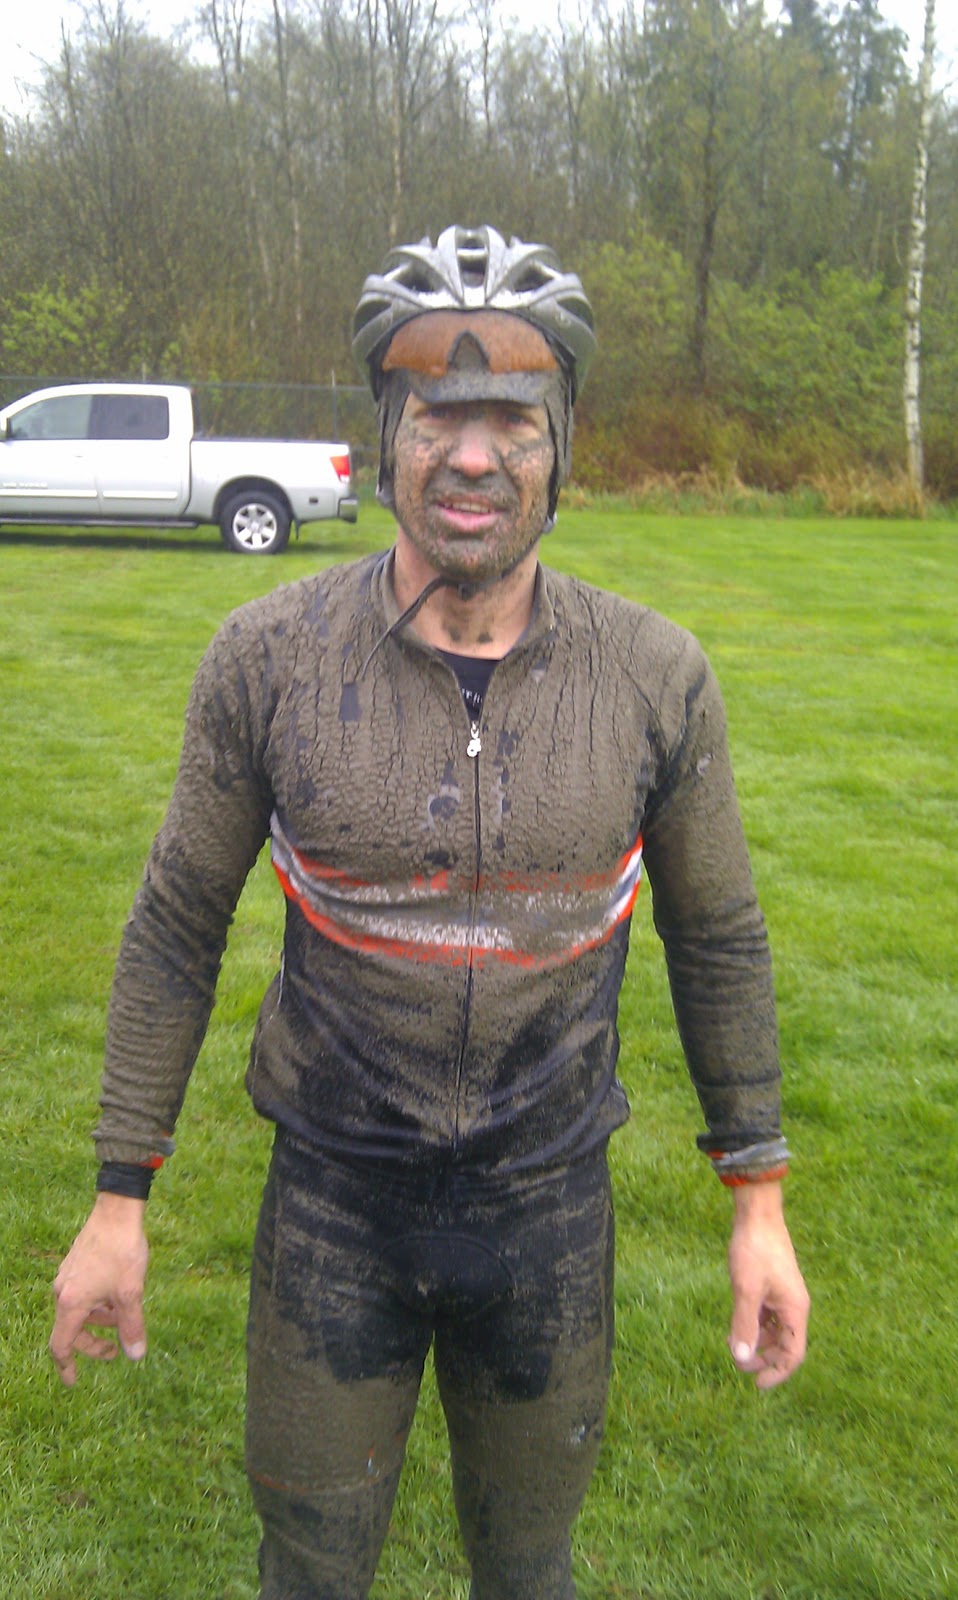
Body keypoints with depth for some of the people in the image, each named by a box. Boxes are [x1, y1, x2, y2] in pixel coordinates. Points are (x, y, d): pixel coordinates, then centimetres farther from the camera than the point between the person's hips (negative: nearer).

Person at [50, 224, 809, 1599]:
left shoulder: (656, 676, -13)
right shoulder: (268, 657, -14)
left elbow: (717, 934, 0)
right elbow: (178, 924, -4)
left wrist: (760, 1201, 2)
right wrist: (120, 1199, -1)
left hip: (549, 1202, 1)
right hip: (333, 1197, 0)